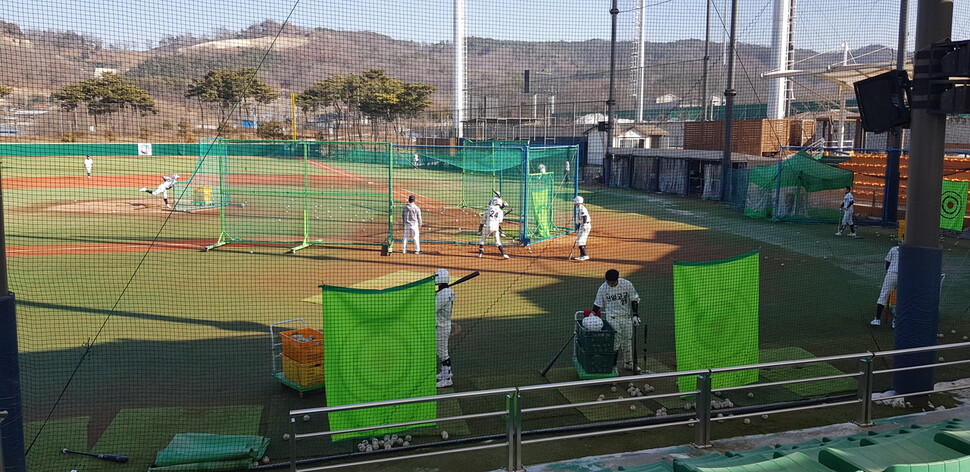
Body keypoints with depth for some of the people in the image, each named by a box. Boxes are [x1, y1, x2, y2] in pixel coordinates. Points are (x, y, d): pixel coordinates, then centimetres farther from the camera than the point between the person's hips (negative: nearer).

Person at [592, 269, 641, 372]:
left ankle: (628, 363, 24)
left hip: (627, 317, 2)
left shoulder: (627, 284, -6)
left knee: (627, 341, 10)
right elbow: (597, 305, 3)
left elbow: (634, 300, 1)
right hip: (612, 318, -2)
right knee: (614, 341, -8)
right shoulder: (603, 288, -6)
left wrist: (635, 315, -3)